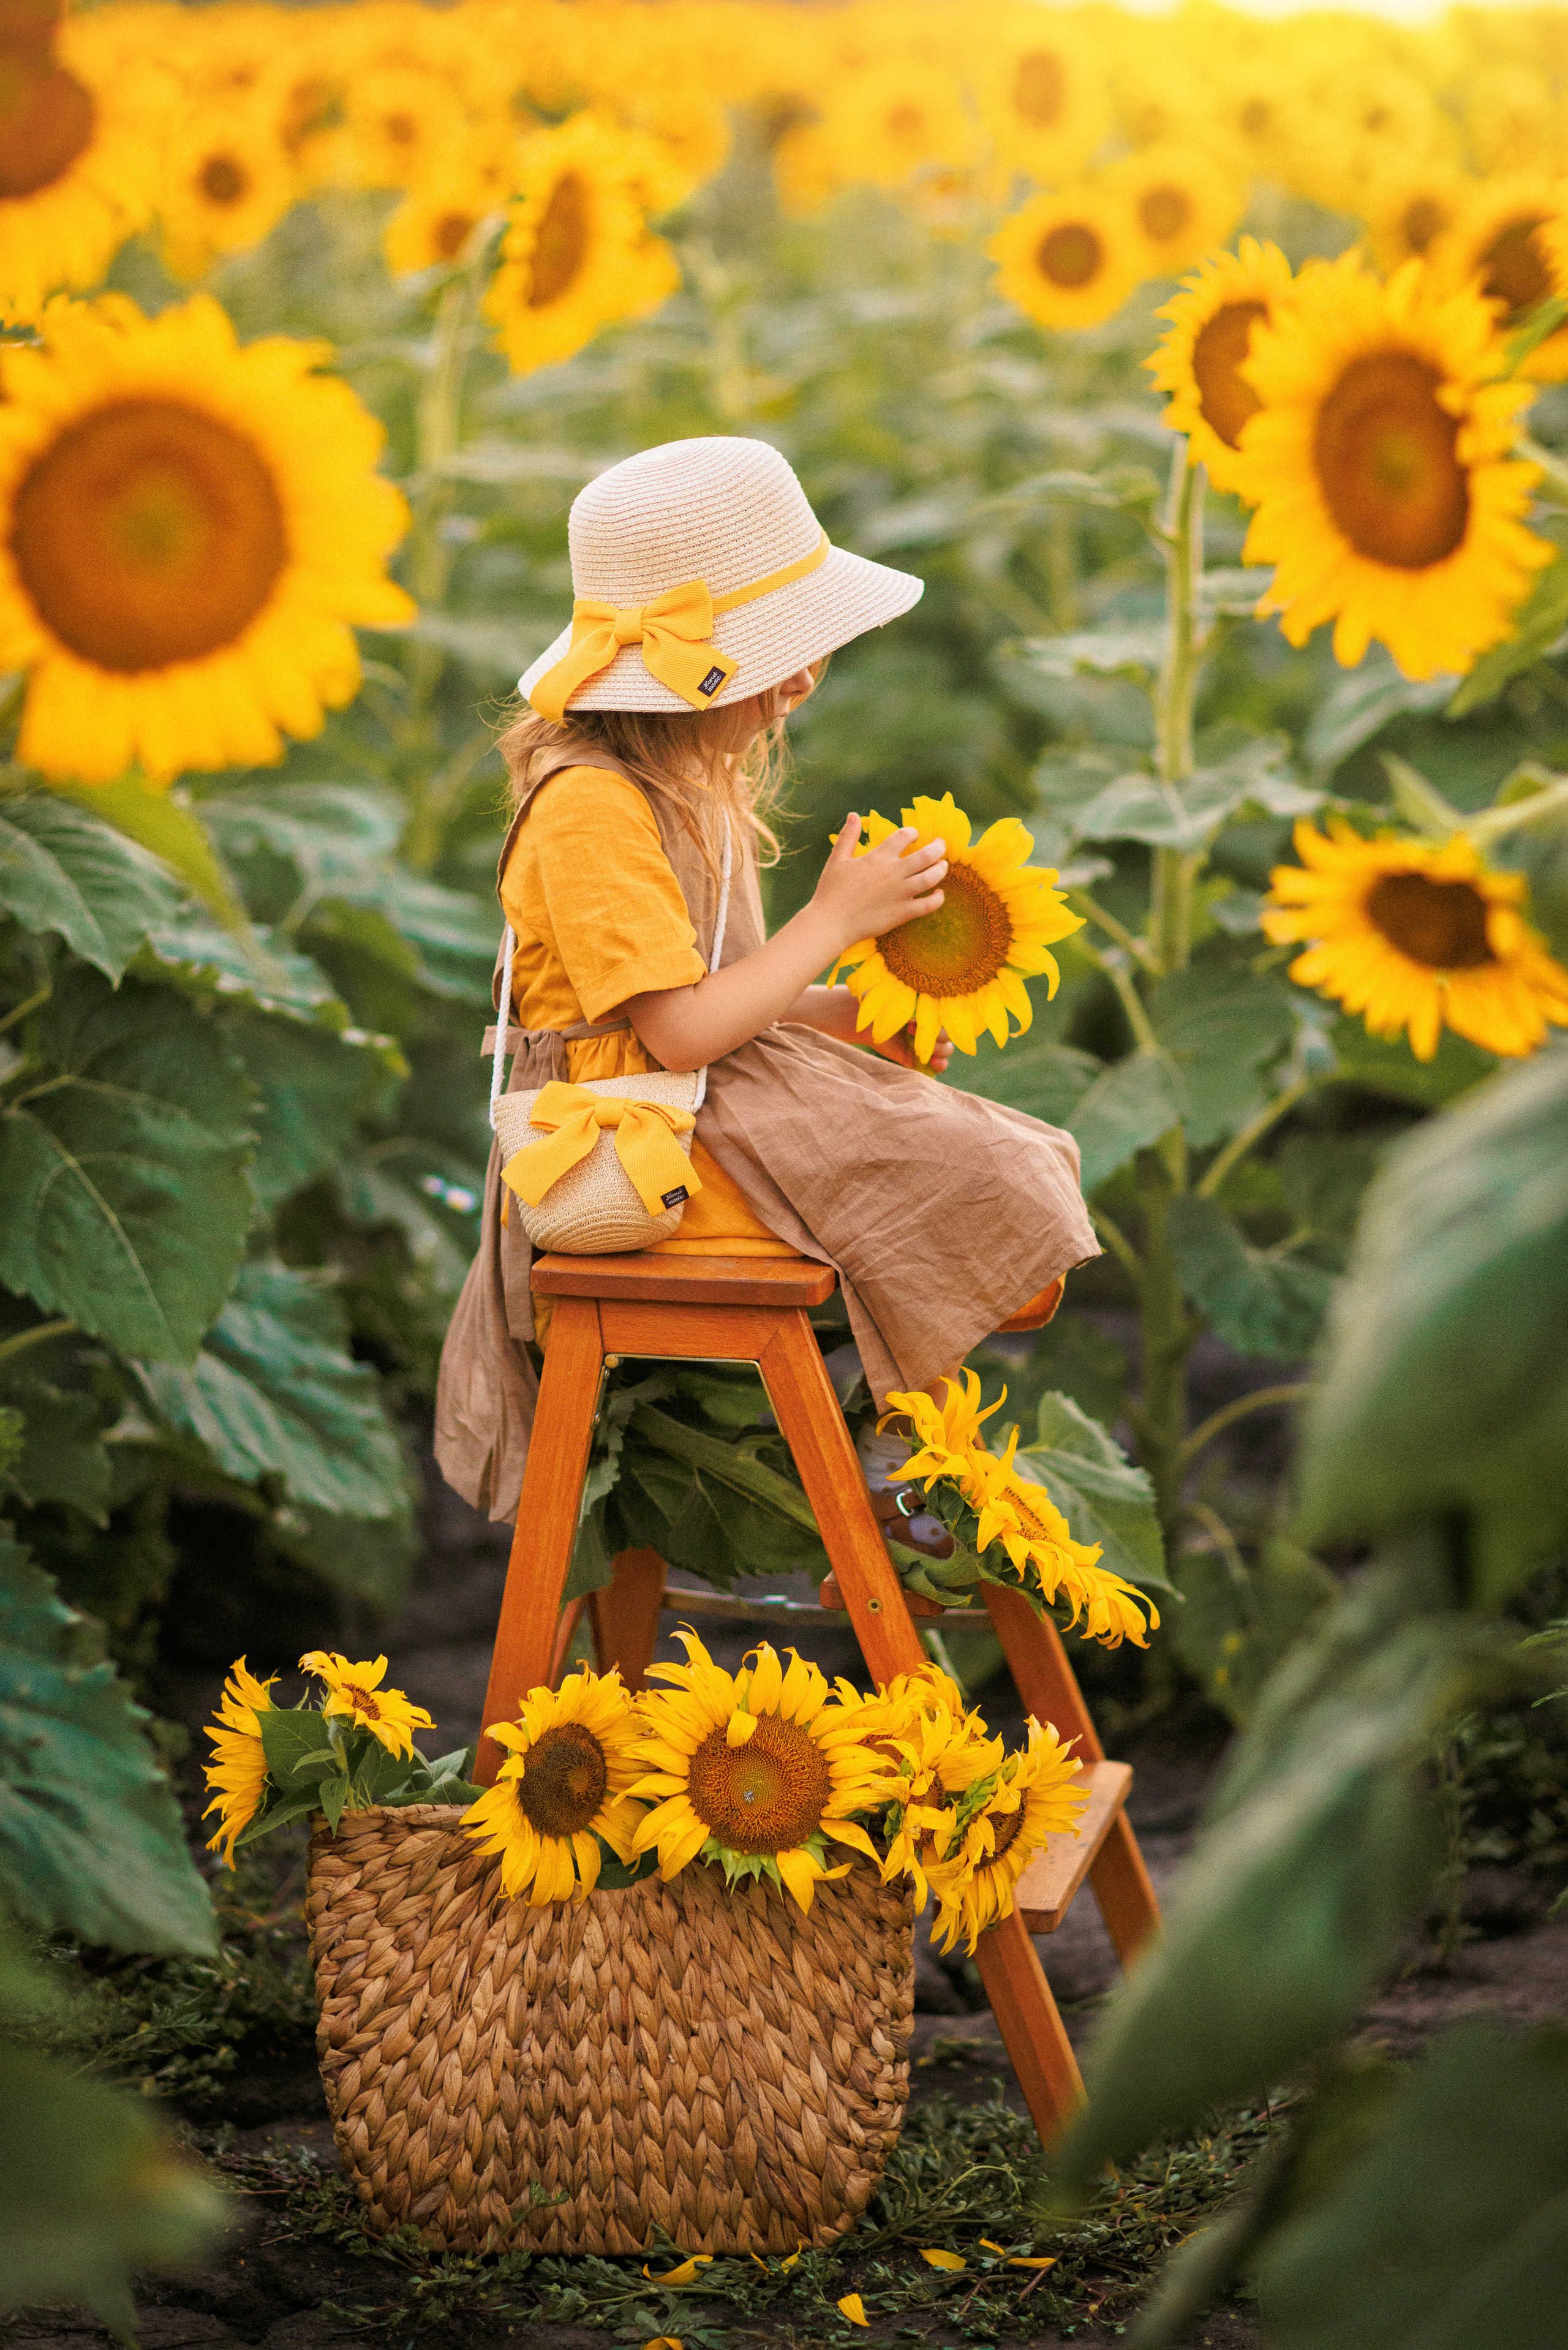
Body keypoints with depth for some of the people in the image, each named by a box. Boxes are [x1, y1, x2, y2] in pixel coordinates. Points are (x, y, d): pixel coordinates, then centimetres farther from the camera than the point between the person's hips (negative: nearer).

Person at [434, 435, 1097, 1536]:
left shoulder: (699, 784, 13)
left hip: (719, 1110, 10)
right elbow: (682, 1029, -23)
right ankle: (896, 1465, 1)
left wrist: (859, 1014, 1)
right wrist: (836, 918, -15)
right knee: (970, 1187, -15)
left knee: (1010, 1162, 4)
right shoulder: (592, 806, -20)